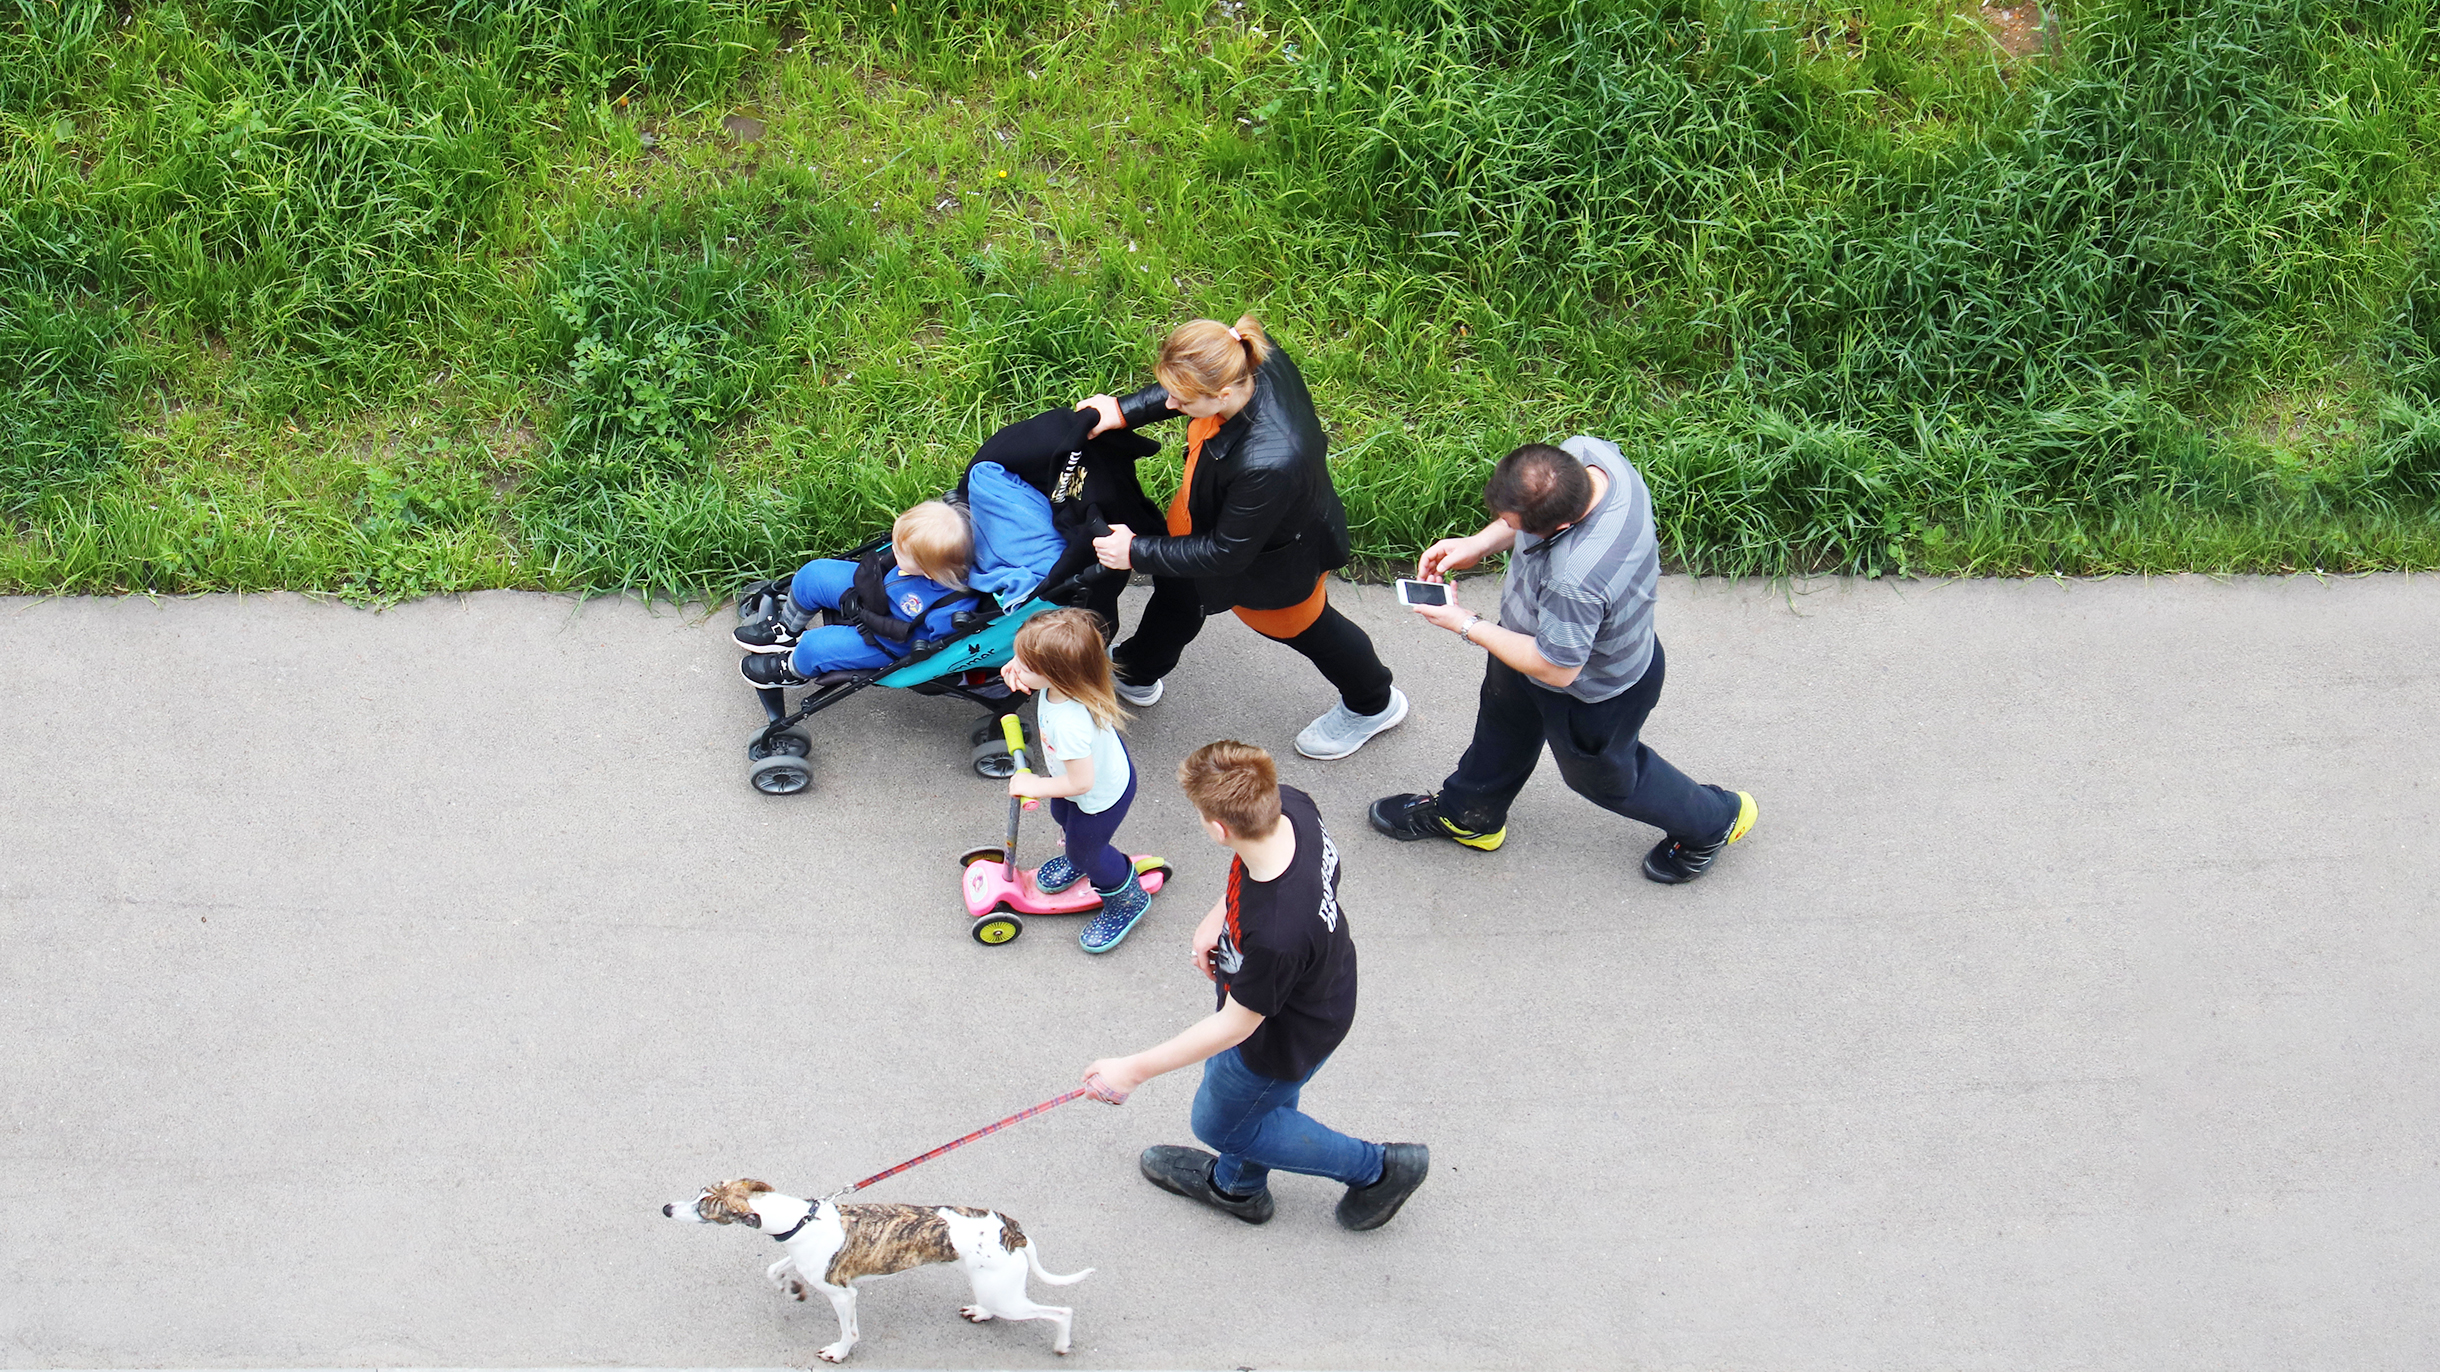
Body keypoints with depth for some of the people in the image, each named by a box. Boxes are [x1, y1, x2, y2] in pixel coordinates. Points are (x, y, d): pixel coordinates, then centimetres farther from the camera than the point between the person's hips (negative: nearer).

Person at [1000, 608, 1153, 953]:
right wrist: (1017, 665, -24)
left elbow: (1081, 782, -37)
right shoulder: (1066, 677, -27)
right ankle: (1078, 859, 66)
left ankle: (1127, 901, 46)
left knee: (1086, 850, 19)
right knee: (1062, 815, 34)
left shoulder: (1070, 725, -50)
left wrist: (1033, 785, -22)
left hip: (1101, 794, -8)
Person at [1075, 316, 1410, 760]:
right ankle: (1136, 674, 63)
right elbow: (1186, 391, -2)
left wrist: (1137, 552, -22)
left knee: (1297, 624, 25)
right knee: (1177, 591, 31)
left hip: (1275, 563, -7)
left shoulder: (1270, 463, -49)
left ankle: (1374, 704, 56)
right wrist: (1123, 411, -10)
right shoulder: (1248, 357, -30)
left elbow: (1226, 553, -31)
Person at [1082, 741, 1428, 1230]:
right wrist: (1218, 916, 7)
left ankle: (1376, 1167, 32)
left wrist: (1136, 1069, -19)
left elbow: (1234, 1025, -29)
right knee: (1226, 1072, 32)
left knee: (1221, 1122, 22)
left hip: (1287, 1038, -7)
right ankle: (1237, 1186, 62)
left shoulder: (1273, 935, -47)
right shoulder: (1291, 806, -28)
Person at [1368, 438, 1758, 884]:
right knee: (1503, 728, 32)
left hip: (1595, 692, -7)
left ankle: (1712, 821, 51)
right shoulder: (1585, 452, -28)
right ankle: (1466, 815, 62)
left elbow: (1555, 669, -31)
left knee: (1603, 774, 25)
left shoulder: (1577, 582, -50)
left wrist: (1466, 625, -22)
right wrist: (1478, 544, -11)